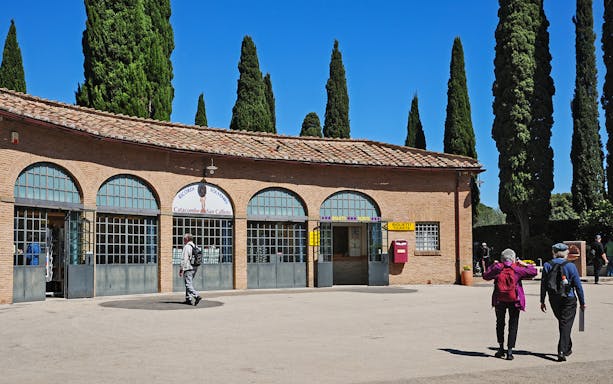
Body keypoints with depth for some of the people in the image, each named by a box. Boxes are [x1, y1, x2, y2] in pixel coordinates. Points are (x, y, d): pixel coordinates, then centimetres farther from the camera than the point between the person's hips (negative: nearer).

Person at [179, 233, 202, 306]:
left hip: (188, 268, -9)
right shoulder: (195, 246, 13)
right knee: (189, 284, 16)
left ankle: (197, 296, -23)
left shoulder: (187, 247, -12)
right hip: (195, 268, 9)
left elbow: (184, 259, -16)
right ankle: (188, 299, 18)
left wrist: (181, 269, -13)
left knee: (189, 284, -9)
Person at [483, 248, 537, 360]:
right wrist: (524, 264, 10)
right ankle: (509, 351, 0)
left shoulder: (497, 268, -4)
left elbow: (485, 276, 10)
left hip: (499, 300, 1)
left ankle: (501, 348, 20)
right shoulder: (517, 269, -7)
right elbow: (533, 272, 0)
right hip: (514, 301, -1)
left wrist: (493, 265, 17)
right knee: (513, 325, 5)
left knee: (500, 323, 18)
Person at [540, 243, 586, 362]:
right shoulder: (570, 266, -9)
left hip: (554, 300, 3)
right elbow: (578, 286, -6)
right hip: (568, 299, -3)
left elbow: (543, 285, -1)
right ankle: (562, 351, -9)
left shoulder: (547, 266, -3)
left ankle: (567, 348, 33)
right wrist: (582, 302, 3)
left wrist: (542, 301, 7)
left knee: (562, 323, 20)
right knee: (566, 324, 0)